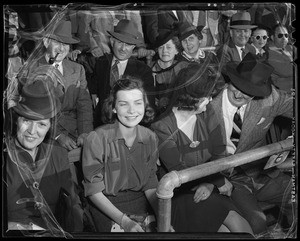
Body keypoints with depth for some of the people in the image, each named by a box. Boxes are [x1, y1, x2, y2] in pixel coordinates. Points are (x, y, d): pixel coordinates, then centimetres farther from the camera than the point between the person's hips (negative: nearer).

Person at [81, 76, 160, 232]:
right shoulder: (97, 139, -14)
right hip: (106, 204, -3)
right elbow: (93, 190, -11)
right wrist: (124, 221, -19)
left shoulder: (150, 138, -1)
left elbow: (150, 184, 5)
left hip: (140, 200, 4)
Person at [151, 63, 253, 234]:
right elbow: (179, 172, -17)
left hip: (208, 189, 4)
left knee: (239, 225, -20)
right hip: (179, 193, -4)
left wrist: (211, 183, -16)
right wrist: (219, 182, -14)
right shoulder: (161, 128, -13)